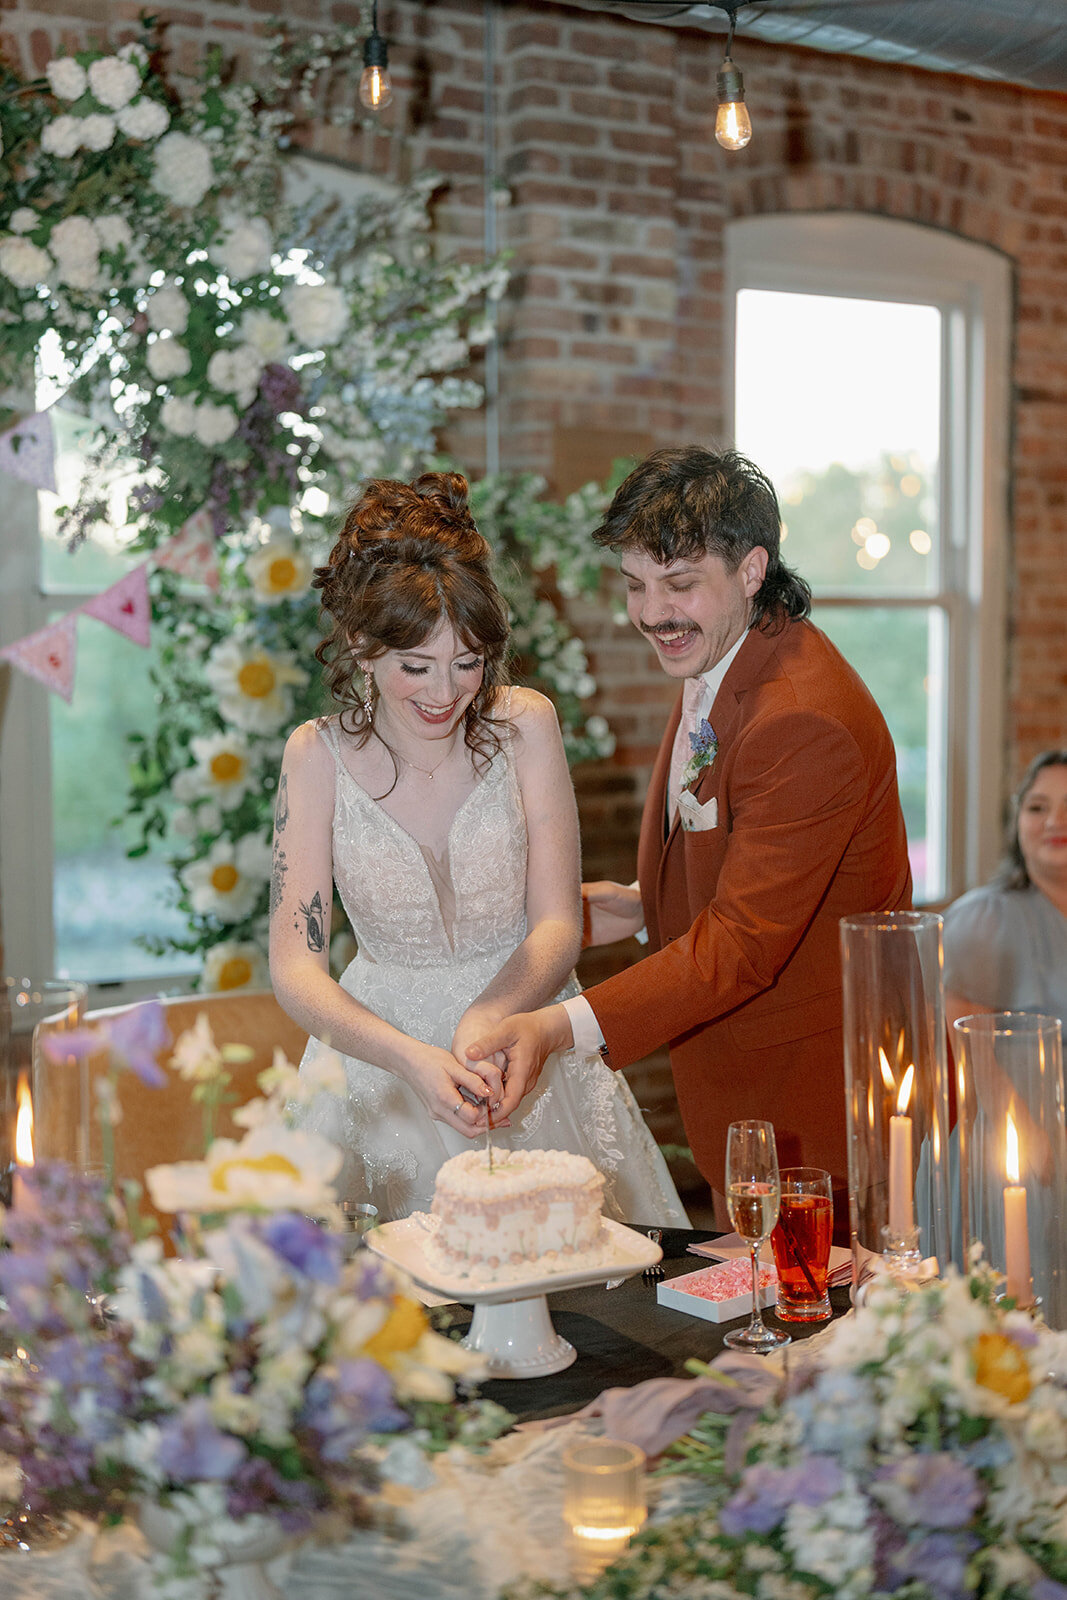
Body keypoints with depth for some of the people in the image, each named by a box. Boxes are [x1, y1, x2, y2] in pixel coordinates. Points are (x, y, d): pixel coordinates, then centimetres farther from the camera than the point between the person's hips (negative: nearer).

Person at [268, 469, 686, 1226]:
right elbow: (296, 968, -13)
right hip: (381, 1060, 0)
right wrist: (410, 1056, -30)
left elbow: (557, 928, -8)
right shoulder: (319, 755, -9)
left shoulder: (525, 724, -8)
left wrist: (485, 1021, -27)